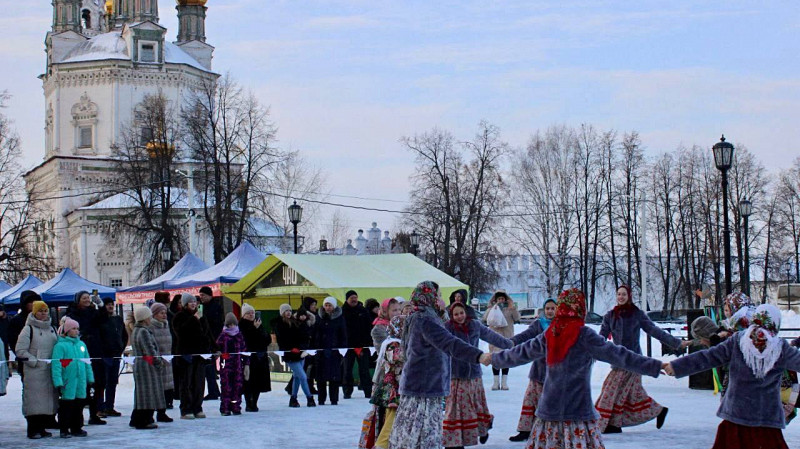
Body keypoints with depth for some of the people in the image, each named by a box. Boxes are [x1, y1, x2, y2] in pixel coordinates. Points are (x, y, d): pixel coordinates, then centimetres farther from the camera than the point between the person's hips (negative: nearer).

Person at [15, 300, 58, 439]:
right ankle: (33, 430, -1)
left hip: (50, 370, 6)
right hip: (34, 372, -6)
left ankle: (41, 428, 16)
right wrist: (34, 361, -12)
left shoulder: (52, 329, 17)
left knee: (49, 399, 6)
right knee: (34, 400, -7)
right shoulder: (28, 329, -3)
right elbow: (20, 350, -8)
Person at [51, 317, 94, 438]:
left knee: (79, 405, 11)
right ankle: (64, 430, 8)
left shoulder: (82, 344, 11)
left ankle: (77, 428, 21)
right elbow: (56, 365, -13)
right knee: (67, 406, 0)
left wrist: (90, 378, 14)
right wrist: (58, 382, -17)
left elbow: (87, 363, 16)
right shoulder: (60, 345, -8)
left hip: (81, 382, 6)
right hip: (67, 382, -6)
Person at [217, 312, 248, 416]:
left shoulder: (240, 336, 12)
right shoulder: (223, 336, 2)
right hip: (226, 365, -3)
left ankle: (236, 407, 9)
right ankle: (225, 409, -1)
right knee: (226, 387, -5)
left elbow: (244, 350, 13)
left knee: (238, 386, 1)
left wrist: (246, 364, 9)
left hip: (238, 364, 3)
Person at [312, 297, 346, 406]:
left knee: (334, 376, -3)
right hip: (321, 351, 2)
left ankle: (334, 399, 4)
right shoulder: (320, 318, 7)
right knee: (320, 377, 2)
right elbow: (314, 335, 9)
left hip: (334, 351, -2)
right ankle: (321, 399, 8)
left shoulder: (340, 318, 2)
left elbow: (344, 336, 3)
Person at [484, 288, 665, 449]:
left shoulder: (549, 334, 7)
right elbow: (618, 355, -11)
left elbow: (522, 352, 19)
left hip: (549, 410, 5)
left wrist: (494, 358, 37)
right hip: (578, 412, -5)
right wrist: (655, 366, -11)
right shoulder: (584, 335, -8)